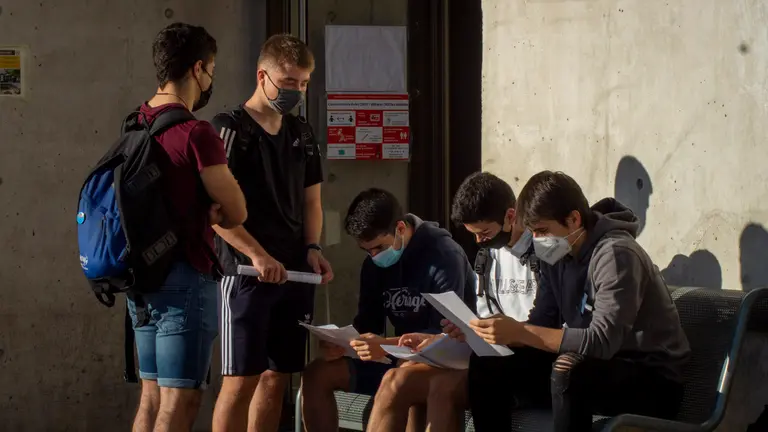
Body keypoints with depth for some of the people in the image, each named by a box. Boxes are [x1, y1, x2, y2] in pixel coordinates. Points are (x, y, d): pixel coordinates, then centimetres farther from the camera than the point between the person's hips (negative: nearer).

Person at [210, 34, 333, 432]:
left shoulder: (301, 134, 13)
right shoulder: (229, 130, -7)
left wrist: (312, 248, 1)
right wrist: (257, 254, -21)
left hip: (294, 273, 6)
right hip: (245, 273, -6)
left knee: (277, 377, 7)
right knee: (241, 379, -8)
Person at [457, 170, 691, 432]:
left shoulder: (615, 255, -22)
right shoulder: (557, 253, 3)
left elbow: (602, 342, -32)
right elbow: (541, 327, 5)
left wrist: (517, 332, -34)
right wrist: (487, 333, -14)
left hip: (652, 381, -8)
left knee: (569, 371, -37)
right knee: (487, 363, -4)